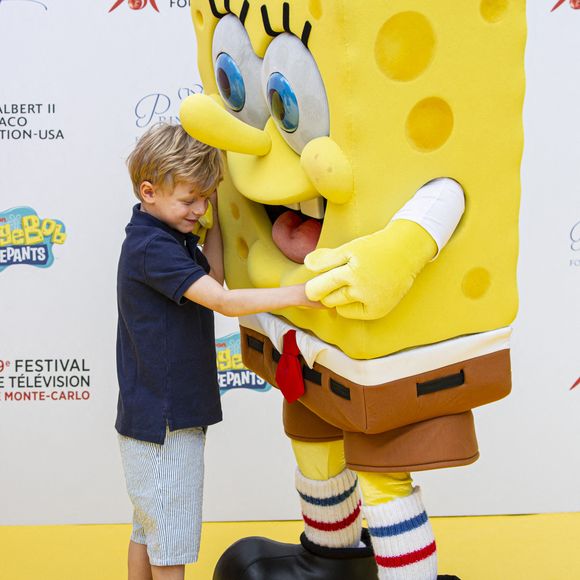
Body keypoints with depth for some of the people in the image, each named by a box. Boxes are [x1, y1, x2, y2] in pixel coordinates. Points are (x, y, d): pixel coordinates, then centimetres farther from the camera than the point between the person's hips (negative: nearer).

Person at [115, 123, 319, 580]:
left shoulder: (172, 238, 9)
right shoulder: (151, 247, -22)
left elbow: (212, 278, 6)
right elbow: (225, 302, -28)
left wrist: (214, 215, 3)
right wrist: (297, 294, -32)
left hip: (156, 415, 10)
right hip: (162, 418, -10)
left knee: (150, 527, 21)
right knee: (171, 540, 2)